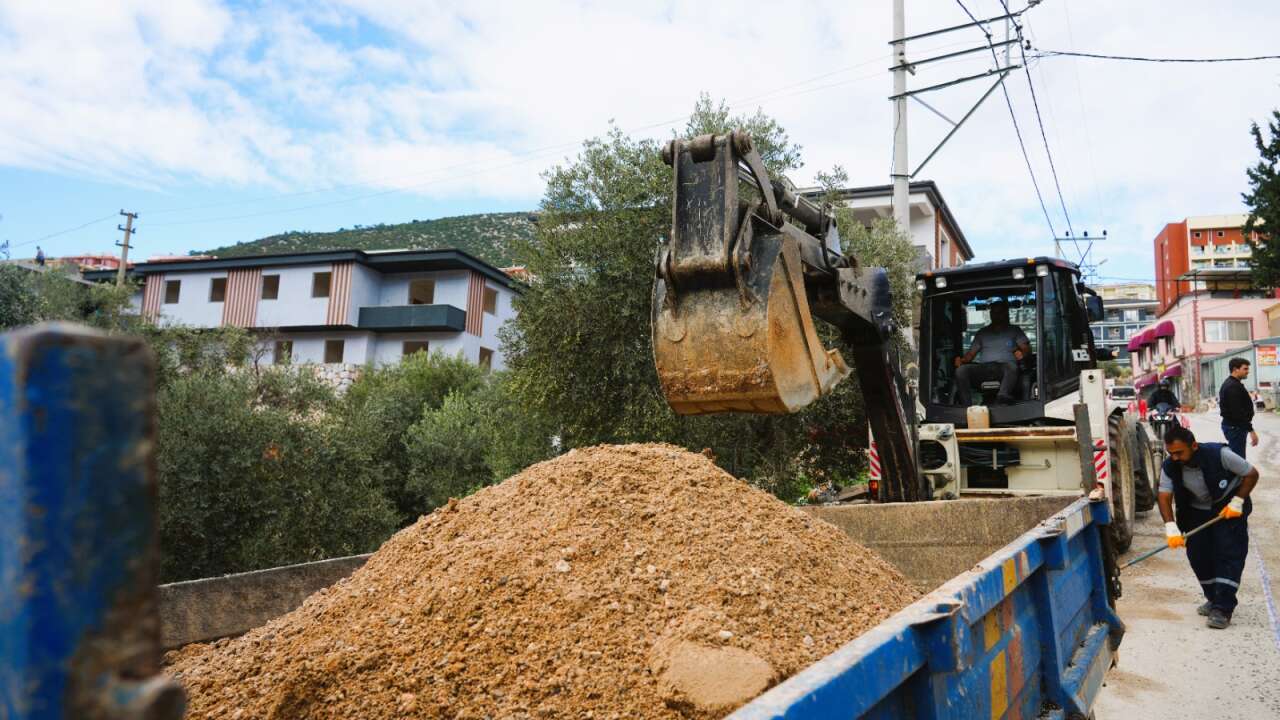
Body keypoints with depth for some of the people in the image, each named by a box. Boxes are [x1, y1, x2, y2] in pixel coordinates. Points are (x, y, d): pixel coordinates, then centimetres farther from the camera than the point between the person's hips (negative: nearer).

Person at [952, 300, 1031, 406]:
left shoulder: (1014, 330, 24)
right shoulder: (982, 333, 27)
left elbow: (1026, 348, 13)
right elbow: (971, 353, 21)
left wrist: (1022, 353, -12)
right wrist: (962, 360, -2)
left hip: (1004, 366, -2)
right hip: (984, 367, 2)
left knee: (1011, 366, -40)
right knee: (961, 370, -29)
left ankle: (1003, 395, -64)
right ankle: (966, 406, -41)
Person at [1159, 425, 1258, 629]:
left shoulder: (1219, 454, -28)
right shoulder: (1169, 467, -19)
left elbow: (1251, 474, -15)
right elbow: (1164, 497, -23)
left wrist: (1237, 502, -22)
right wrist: (1171, 528, -36)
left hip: (1228, 507, -4)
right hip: (1197, 511, 4)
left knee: (1229, 554, -13)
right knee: (1198, 555, -1)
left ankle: (1223, 609, -12)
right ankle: (1213, 599, 19)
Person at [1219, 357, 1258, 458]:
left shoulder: (1229, 384, 16)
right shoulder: (1234, 386, -19)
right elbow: (1238, 412, -25)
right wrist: (1251, 430, -24)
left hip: (1231, 425, 11)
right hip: (1235, 427, -11)